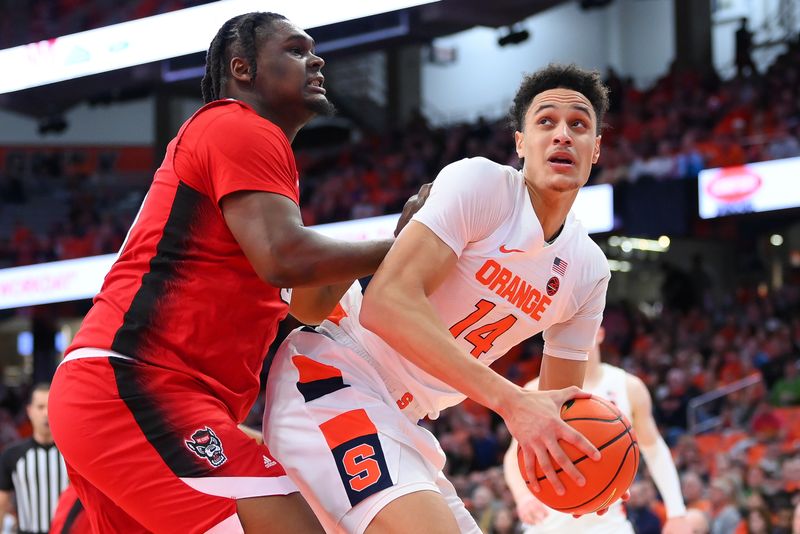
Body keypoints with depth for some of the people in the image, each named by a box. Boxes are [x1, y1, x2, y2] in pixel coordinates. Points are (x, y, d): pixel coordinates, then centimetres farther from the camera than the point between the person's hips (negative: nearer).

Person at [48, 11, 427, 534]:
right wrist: (395, 249, -3)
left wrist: (399, 235, 20)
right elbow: (285, 257, -19)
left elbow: (310, 305, 30)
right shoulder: (240, 127, -3)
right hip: (133, 389, -11)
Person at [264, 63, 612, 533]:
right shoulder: (480, 182, -14)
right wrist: (510, 400, -31)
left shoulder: (589, 269, 7)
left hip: (400, 419, 9)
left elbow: (559, 401, 16)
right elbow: (387, 302, -27)